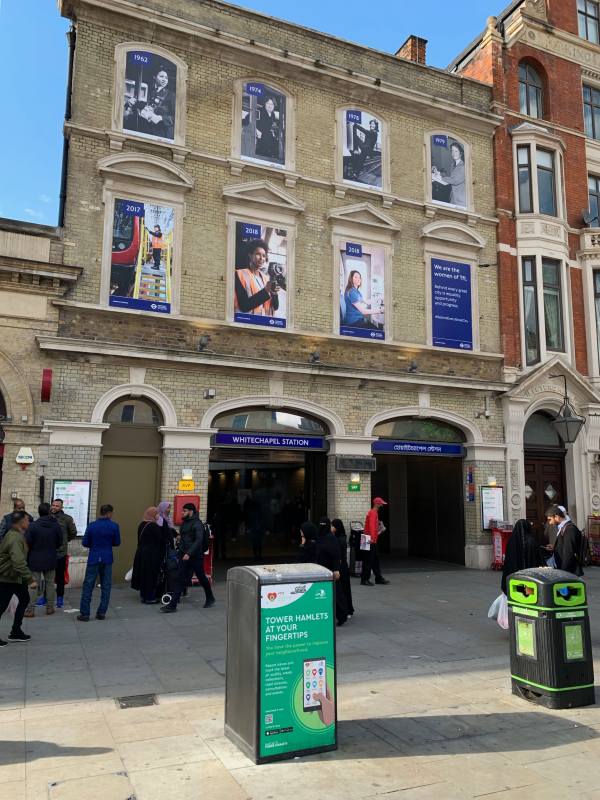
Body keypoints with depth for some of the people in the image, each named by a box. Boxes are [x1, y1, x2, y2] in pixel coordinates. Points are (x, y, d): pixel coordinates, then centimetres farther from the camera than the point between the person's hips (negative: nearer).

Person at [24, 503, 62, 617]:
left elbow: (27, 543, -12)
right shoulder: (56, 525, -6)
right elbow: (60, 543, 2)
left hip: (35, 560, -2)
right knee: (50, 583, 13)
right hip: (50, 560, 2)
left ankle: (30, 609, 3)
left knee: (33, 584, 4)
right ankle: (50, 607, 17)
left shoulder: (33, 526, -15)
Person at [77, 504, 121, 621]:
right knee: (106, 586, 10)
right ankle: (101, 613, 11)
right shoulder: (114, 526, -6)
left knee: (88, 586, 5)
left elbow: (85, 543, -1)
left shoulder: (91, 526, -6)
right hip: (107, 560, 0)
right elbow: (117, 543, 2)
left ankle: (84, 613, 5)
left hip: (93, 559, 0)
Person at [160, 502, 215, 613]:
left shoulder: (197, 524, -13)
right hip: (184, 556, 7)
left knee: (202, 578, 9)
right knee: (182, 580, 1)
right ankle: (172, 605, -3)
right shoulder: (184, 523, 13)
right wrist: (179, 550, 9)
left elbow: (199, 541, -23)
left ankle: (210, 599, 29)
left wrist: (189, 553, -29)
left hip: (195, 556, -7)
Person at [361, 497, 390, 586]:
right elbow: (371, 526, -25)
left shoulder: (375, 512, 18)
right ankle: (364, 580, -2)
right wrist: (372, 538, -33)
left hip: (373, 541, 10)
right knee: (368, 561, -6)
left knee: (376, 560, 15)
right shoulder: (373, 513, -14)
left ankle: (379, 578, 22)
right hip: (371, 541, -10)